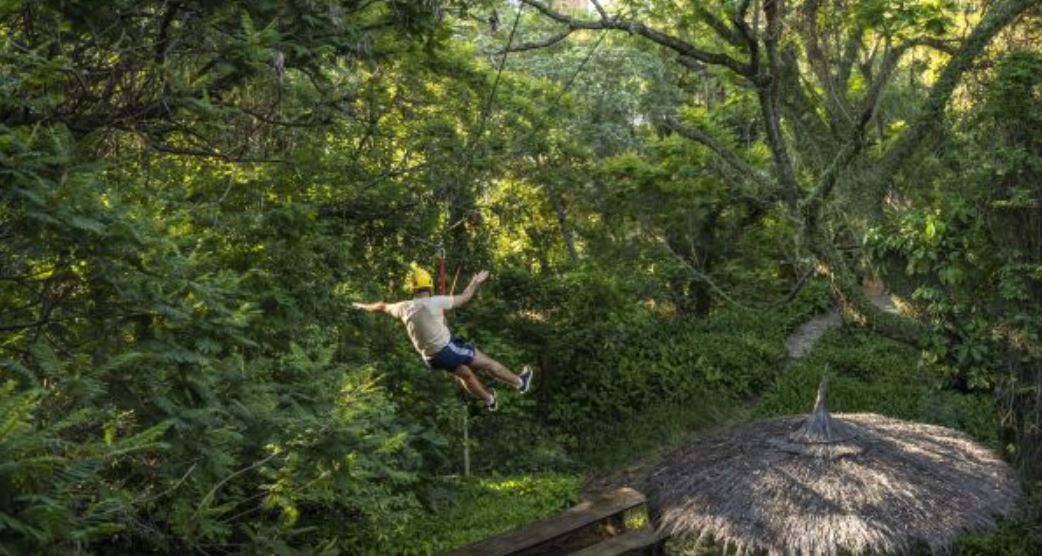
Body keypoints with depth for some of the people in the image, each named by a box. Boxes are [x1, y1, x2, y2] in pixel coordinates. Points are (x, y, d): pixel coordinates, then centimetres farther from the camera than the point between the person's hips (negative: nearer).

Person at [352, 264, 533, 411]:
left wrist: (363, 306, 34)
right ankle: (520, 382, 26)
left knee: (465, 374, 27)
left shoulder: (404, 307, -3)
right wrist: (476, 282, 12)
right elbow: (464, 298, -4)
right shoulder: (436, 302, -17)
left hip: (432, 358, 6)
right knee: (487, 362, 12)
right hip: (449, 348, -6)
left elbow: (382, 307, 16)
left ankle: (489, 400, 44)